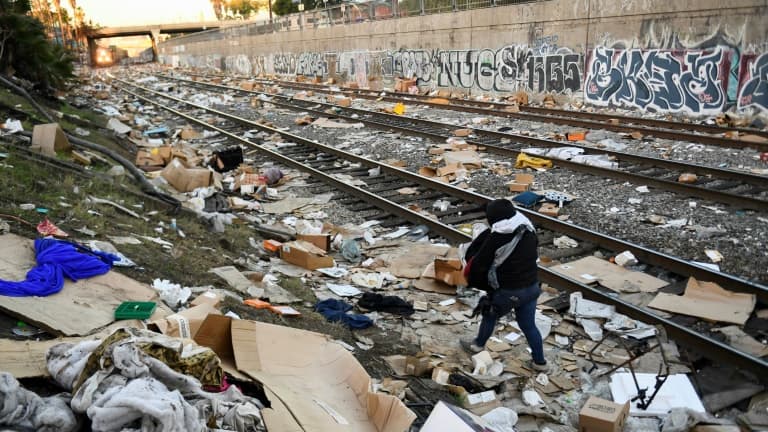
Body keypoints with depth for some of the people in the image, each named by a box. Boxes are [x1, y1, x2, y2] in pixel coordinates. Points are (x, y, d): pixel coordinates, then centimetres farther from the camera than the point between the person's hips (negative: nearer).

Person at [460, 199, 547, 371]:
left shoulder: (496, 237, -21)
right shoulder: (529, 231, -2)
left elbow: (478, 263, -13)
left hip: (508, 291, -5)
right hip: (532, 287, 5)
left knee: (490, 314, 22)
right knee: (528, 325, 21)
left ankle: (479, 344, 44)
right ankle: (540, 362, 29)